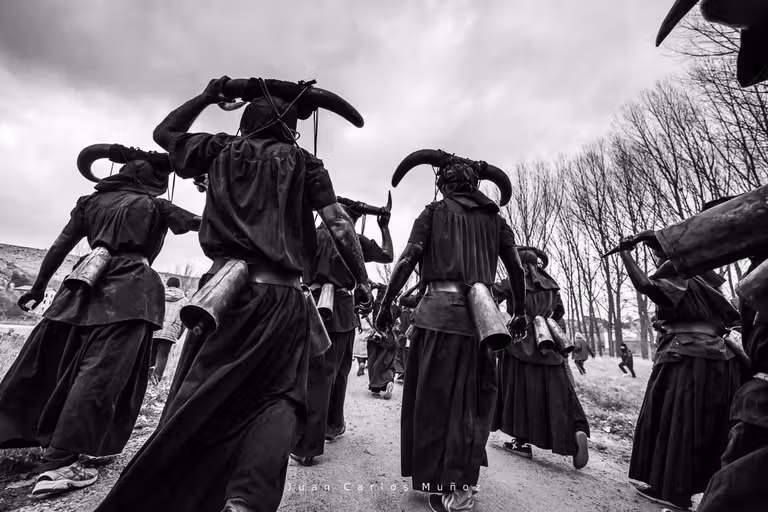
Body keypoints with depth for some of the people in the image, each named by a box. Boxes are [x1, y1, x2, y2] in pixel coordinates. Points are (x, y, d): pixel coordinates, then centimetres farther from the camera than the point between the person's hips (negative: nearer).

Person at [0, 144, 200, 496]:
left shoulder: (92, 201, 16)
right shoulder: (153, 205, 4)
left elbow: (60, 247, 16)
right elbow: (199, 223, 7)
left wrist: (39, 286, 22)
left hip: (86, 285, 6)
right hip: (129, 290, -6)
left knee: (59, 364, 17)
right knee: (100, 372, -7)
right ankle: (57, 464, -7)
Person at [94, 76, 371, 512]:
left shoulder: (221, 150, 15)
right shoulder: (304, 164, 8)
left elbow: (165, 133, 33)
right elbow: (339, 225, 0)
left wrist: (207, 97, 36)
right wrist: (363, 280, 5)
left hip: (222, 288, 3)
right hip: (281, 294, -2)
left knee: (197, 401, 11)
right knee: (280, 399, 4)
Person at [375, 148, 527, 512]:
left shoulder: (435, 212, 6)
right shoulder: (494, 218, 15)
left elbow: (407, 259, -5)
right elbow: (517, 269, 13)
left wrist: (386, 303, -1)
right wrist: (520, 312, 24)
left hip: (440, 309, -3)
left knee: (434, 396, 6)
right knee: (473, 398, 14)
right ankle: (462, 482, 23)